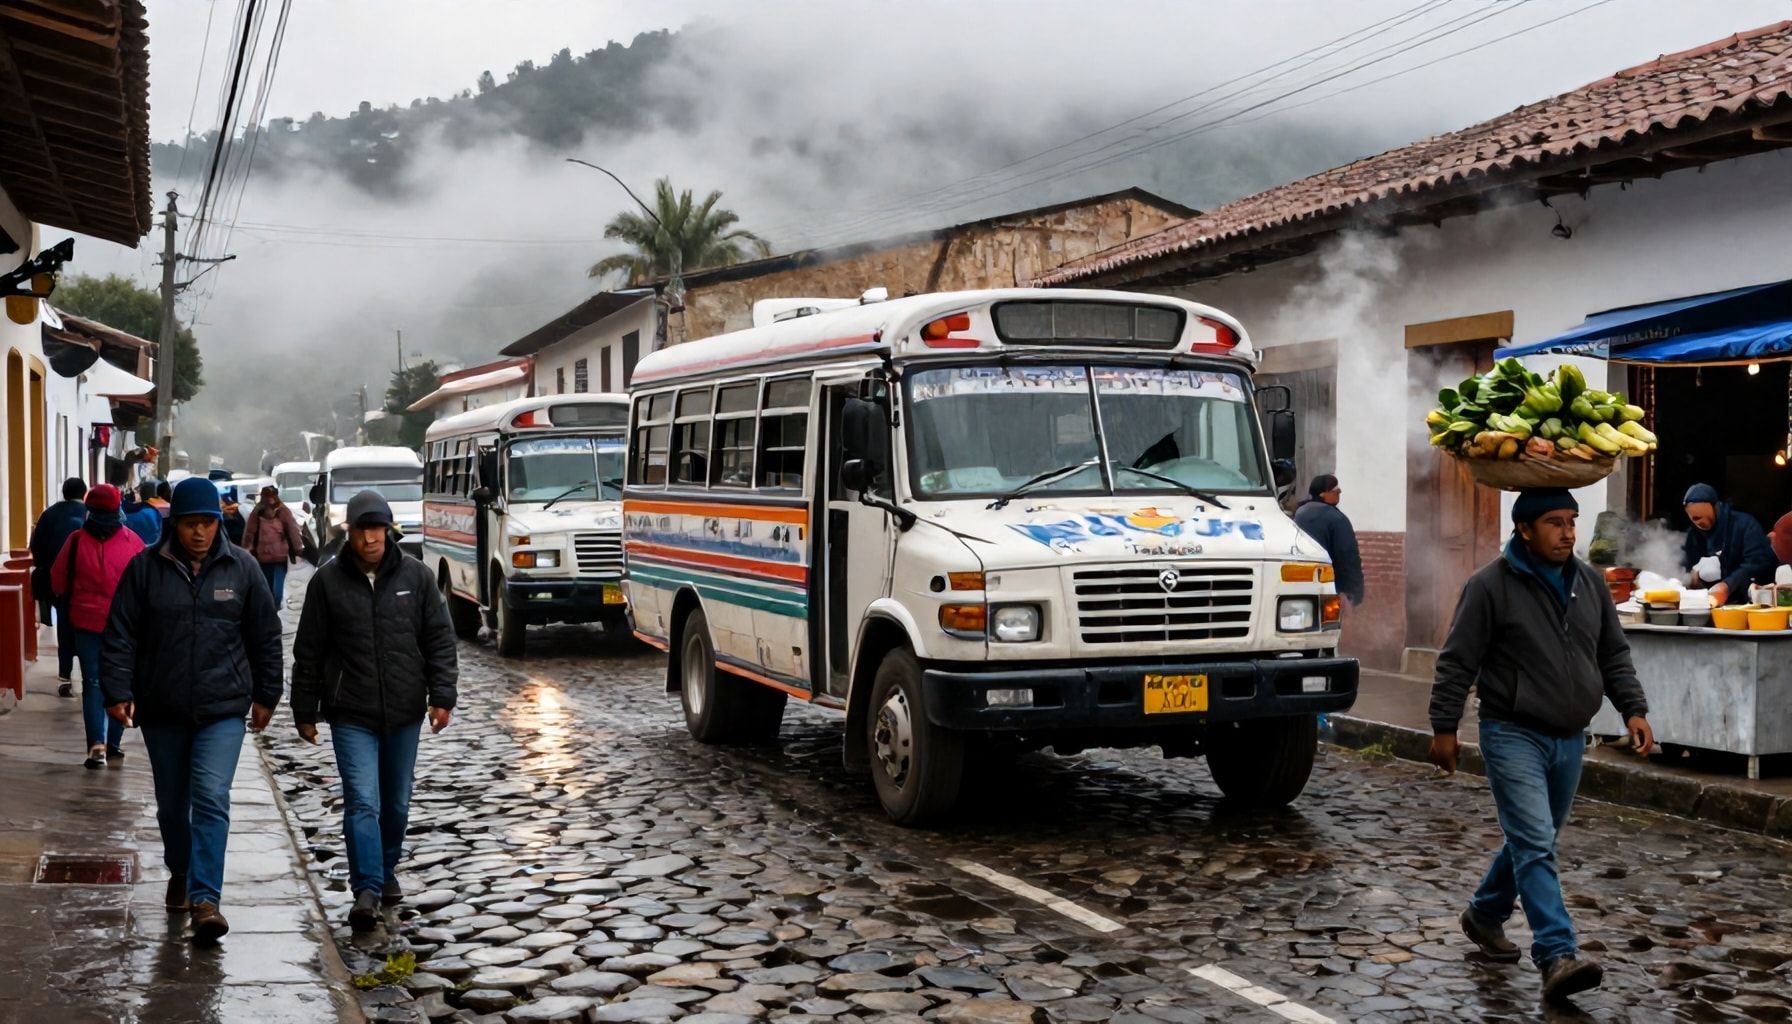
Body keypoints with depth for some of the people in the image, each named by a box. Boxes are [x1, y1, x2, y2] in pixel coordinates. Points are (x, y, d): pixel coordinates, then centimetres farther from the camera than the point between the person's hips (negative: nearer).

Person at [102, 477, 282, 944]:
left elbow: (266, 637, 5)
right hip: (162, 709, 2)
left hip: (223, 708, -2)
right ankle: (180, 873, 39)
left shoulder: (241, 568, -1)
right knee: (172, 802, 15)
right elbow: (120, 634, -2)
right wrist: (117, 690, -10)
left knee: (211, 799, -14)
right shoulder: (145, 567, -3)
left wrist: (265, 695, 6)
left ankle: (205, 899, -16)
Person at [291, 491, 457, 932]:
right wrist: (305, 711, 3)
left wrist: (442, 695, -6)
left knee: (396, 803, 14)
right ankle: (367, 890, -13)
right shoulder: (328, 581, -2)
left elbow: (440, 638, 3)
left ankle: (387, 871, 34)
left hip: (405, 712, 2)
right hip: (351, 715, -2)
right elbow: (308, 651, 3)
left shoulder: (415, 576, 1)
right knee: (362, 801, -12)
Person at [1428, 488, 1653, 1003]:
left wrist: (1633, 710, 4)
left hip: (1569, 738, 7)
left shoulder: (1590, 583, 8)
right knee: (1536, 844, -14)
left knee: (1533, 840, 17)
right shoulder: (1490, 586, -11)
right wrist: (1444, 728, -9)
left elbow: (1614, 655, 15)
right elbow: (1457, 662, -8)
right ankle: (1557, 956, -18)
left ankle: (1484, 914, 38)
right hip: (1513, 734, -7)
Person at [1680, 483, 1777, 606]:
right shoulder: (1693, 534, 13)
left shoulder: (1744, 524, -5)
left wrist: (1728, 585, -26)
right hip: (1708, 604, 4)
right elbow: (1683, 567, 21)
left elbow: (1759, 563, -15)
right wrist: (1689, 576, -3)